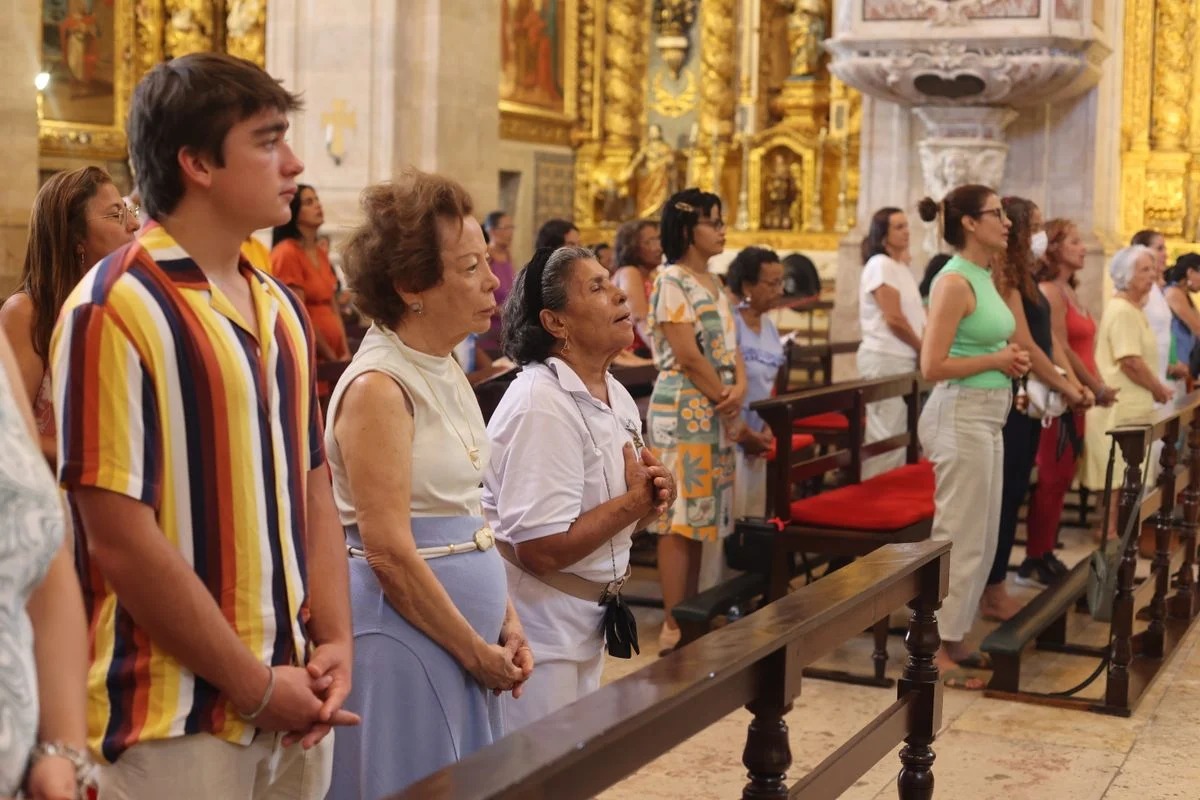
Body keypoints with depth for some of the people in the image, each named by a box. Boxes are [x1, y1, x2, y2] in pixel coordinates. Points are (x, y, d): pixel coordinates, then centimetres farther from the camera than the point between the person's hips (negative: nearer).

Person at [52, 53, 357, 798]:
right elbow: (121, 542, -17)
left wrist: (335, 644, 0)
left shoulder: (283, 309, 9)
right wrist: (253, 685, -12)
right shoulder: (116, 310, -14)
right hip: (175, 722, -6)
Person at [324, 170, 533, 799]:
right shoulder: (379, 386, -17)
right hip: (405, 631, -8)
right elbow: (389, 552, -20)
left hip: (467, 628, 8)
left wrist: (505, 623, 7)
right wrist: (476, 652, -12)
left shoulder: (445, 372, 8)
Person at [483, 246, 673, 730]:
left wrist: (649, 502, -6)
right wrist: (635, 501, -17)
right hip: (538, 629, -9)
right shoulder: (542, 404, -22)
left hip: (587, 624, 9)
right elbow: (540, 549, -27)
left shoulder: (617, 397, 6)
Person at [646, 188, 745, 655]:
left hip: (716, 412, 9)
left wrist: (740, 388, -6)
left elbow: (730, 346, 14)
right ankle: (674, 626, -2)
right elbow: (687, 356, -16)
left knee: (702, 515, 10)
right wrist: (725, 399, -9)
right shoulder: (671, 280, -11)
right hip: (684, 410, -9)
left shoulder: (714, 284, 16)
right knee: (680, 517, -6)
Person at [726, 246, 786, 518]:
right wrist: (743, 432, -12)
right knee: (730, 517, -8)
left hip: (756, 436, 8)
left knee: (754, 514, 12)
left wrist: (768, 431, 2)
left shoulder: (770, 328, 12)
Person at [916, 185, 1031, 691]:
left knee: (982, 536, 14)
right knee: (960, 537, -4)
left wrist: (1008, 360, 5)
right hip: (961, 416, -10)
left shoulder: (984, 276, 12)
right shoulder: (955, 281, -16)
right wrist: (996, 360, -13)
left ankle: (955, 638, 23)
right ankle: (937, 650, 5)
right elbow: (933, 366, -22)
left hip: (987, 416, 10)